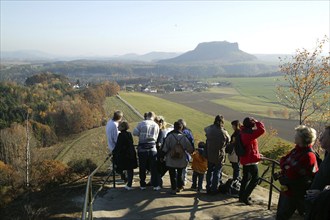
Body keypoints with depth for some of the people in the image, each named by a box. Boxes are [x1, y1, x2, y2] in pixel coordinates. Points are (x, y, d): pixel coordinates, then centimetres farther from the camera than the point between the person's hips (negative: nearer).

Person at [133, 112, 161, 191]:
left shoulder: (141, 123, -5)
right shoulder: (156, 125, 1)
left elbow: (134, 133, -6)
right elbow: (156, 137, 5)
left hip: (142, 148, -1)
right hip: (152, 148, 1)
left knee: (142, 167, 10)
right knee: (154, 168, 9)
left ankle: (142, 185, 18)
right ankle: (155, 185, 12)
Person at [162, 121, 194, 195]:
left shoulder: (170, 136, -12)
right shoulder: (184, 137, -7)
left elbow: (165, 148, -9)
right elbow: (190, 149, -2)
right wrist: (191, 151, 19)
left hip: (171, 161, -2)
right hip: (181, 161, 2)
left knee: (172, 175, 7)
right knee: (179, 174, 20)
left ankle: (174, 189, 7)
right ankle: (179, 187, 29)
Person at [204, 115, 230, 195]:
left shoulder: (209, 130, -9)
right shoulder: (223, 132, -18)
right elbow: (228, 140, -4)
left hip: (209, 155, 3)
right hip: (219, 156, -3)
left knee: (209, 171, 18)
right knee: (217, 173, 11)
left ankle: (208, 188, 26)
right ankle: (214, 189, 16)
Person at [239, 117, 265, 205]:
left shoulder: (243, 133, 6)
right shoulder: (249, 134, -22)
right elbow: (262, 130, -30)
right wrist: (257, 122, -13)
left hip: (245, 159, 9)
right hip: (251, 160, -9)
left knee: (246, 177, 21)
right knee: (255, 178, 1)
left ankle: (241, 196, 29)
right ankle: (245, 197, 1)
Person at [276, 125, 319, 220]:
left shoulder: (309, 156, -24)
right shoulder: (297, 150, 2)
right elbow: (283, 160, 4)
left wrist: (285, 167, -11)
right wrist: (288, 167, -14)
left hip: (296, 193, -8)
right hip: (285, 189, 8)